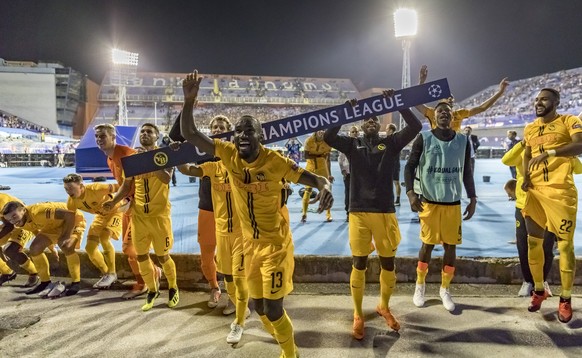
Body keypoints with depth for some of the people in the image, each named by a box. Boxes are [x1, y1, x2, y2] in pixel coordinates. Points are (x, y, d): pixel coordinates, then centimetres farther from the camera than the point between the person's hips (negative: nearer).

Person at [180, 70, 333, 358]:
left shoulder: (275, 161, -19)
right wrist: (189, 101, -22)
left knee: (273, 309, -2)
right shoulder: (229, 154, -8)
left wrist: (325, 188, -42)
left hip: (276, 244, -5)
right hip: (250, 244, 5)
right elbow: (189, 134, -8)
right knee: (259, 307, 15)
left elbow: (315, 178, -19)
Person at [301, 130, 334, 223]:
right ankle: (304, 214, 8)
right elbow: (306, 156, -15)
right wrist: (319, 156, -24)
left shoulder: (327, 142, -7)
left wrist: (329, 174, -5)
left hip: (322, 168, 1)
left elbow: (328, 159, -3)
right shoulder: (309, 140, -12)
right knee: (307, 190, 0)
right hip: (310, 167, -1)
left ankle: (328, 214, 8)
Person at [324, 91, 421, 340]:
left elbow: (415, 127, -6)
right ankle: (358, 315, 23)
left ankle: (384, 307, 35)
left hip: (385, 212, 1)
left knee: (388, 264, 11)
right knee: (359, 265, 7)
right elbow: (328, 137, -10)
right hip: (359, 213, -1)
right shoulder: (352, 144, 5)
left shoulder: (391, 143, 6)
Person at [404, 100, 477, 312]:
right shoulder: (424, 139, -5)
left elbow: (467, 172, 11)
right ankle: (420, 286, 24)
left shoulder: (463, 141, 5)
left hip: (453, 203, 3)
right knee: (428, 244, 5)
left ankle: (445, 289, 22)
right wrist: (410, 193, -16)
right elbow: (410, 166, -4)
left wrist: (472, 199, 5)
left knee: (451, 246, 6)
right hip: (429, 201, -3)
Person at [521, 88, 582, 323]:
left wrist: (549, 152, -29)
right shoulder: (529, 129, 16)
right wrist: (525, 177, 3)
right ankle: (539, 290, 26)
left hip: (561, 191, -5)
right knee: (533, 242, 9)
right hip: (535, 191, 5)